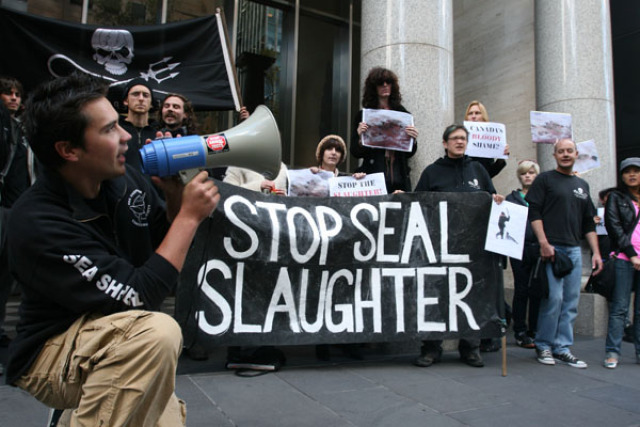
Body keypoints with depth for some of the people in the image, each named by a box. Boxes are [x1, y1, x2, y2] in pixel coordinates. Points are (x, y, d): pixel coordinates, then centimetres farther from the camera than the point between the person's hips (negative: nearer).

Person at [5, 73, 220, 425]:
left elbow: (167, 244, 8)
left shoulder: (124, 178, -6)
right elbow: (140, 296, -28)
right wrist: (190, 215, -24)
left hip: (125, 348, 8)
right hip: (53, 355, -7)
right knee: (158, 332, -35)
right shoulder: (36, 223, -26)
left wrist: (176, 194, -11)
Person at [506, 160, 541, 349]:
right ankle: (520, 332, 11)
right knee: (521, 291, 3)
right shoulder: (512, 198, 12)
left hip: (539, 248, 1)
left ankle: (535, 331, 16)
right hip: (520, 249, -1)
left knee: (537, 292, 4)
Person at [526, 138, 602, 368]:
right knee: (554, 298, -9)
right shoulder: (545, 179, 3)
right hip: (551, 248, -6)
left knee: (571, 302, 5)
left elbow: (589, 223, 21)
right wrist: (543, 243, -15)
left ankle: (562, 348, 15)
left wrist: (596, 252, 13)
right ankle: (543, 345, 6)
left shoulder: (582, 185, 20)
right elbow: (533, 212, -7)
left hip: (574, 250, 6)